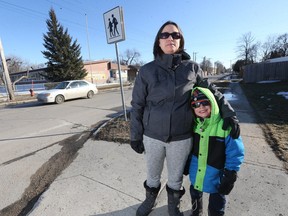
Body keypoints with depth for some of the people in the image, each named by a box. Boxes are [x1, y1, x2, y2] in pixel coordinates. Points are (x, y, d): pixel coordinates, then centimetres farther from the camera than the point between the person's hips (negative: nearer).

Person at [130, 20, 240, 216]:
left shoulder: (192, 68, -1)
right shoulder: (147, 70, -5)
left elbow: (212, 91, 8)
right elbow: (137, 105, -3)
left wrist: (229, 114, -2)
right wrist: (135, 136, -1)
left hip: (182, 137, 1)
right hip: (152, 136, 0)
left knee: (176, 177, 21)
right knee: (153, 176, 22)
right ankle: (150, 200, 54)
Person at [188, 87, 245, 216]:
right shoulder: (194, 124, -8)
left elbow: (235, 152, -18)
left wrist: (230, 175, -15)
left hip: (216, 177, -4)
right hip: (196, 175, 5)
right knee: (195, 195, 30)